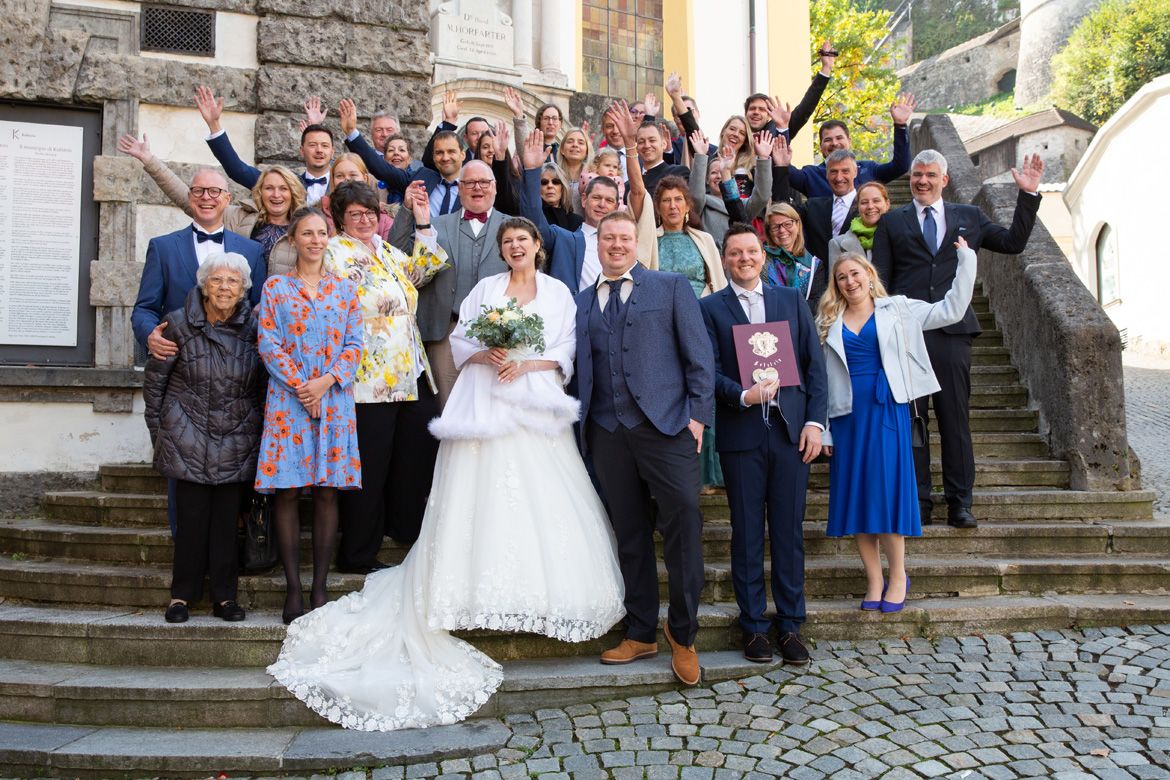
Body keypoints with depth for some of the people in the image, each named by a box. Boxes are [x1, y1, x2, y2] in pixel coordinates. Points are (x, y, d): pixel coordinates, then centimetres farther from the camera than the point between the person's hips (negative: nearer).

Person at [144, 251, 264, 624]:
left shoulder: (253, 328, -1)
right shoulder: (179, 324, -4)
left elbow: (261, 384, 9)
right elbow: (154, 379, 5)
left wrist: (258, 429, 9)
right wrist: (158, 430, 7)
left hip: (236, 440, 2)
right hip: (189, 439, -1)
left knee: (227, 520, 4)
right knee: (192, 517, -1)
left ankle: (224, 596, 16)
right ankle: (182, 594, 16)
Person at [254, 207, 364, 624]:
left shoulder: (345, 289, 12)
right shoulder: (275, 287, 8)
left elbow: (354, 345, 5)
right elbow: (268, 344, 0)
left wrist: (326, 382, -10)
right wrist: (300, 386, -10)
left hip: (334, 399, 1)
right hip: (287, 398, -1)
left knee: (327, 492, 1)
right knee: (286, 491, -2)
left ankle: (320, 587, 9)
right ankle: (293, 589, 7)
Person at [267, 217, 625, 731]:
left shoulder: (559, 292, 13)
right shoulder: (485, 288, 15)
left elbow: (568, 352, 5)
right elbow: (459, 342, 10)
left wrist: (526, 364, -9)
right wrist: (486, 354, -9)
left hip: (536, 407, 0)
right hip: (486, 404, 0)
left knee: (542, 499, -5)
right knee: (483, 496, -5)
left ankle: (543, 591, 4)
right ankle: (485, 591, -1)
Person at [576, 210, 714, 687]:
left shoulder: (672, 288, 8)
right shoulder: (581, 302, 17)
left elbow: (698, 355, 2)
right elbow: (579, 367, 15)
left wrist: (698, 414, -5)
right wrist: (582, 422, 4)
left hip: (666, 426, -3)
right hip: (608, 433, 3)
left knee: (683, 525, -6)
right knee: (630, 535, 9)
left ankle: (682, 633, 12)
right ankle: (640, 635, 21)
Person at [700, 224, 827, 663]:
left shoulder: (791, 300, 13)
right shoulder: (710, 308, 7)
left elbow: (815, 364, 9)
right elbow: (709, 371, -1)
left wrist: (815, 420, -1)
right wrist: (743, 395, -20)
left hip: (790, 429, 2)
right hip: (740, 434, -1)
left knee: (789, 532, 5)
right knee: (747, 534, 5)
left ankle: (790, 626, 17)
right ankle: (754, 627, 16)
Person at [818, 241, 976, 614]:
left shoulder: (897, 310, 7)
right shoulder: (828, 324, 9)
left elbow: (951, 310, 4)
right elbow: (818, 377, 5)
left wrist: (965, 260, 1)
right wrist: (821, 428, -1)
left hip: (888, 411, -2)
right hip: (847, 416, 2)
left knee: (888, 492, -4)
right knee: (856, 497, 3)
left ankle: (897, 577, 12)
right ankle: (874, 582, 15)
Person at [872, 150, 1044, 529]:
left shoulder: (968, 217, 17)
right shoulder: (892, 222, 12)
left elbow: (1013, 242, 15)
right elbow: (880, 280, 7)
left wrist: (1028, 194, 8)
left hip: (952, 332, 1)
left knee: (956, 419, 3)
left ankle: (959, 503, 11)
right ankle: (917, 500, 10)